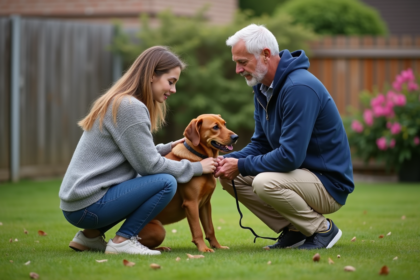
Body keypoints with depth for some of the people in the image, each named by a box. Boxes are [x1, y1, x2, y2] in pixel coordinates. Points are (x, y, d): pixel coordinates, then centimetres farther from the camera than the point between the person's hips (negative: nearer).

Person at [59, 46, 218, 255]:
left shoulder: (118, 102, 16)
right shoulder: (131, 107, -14)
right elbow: (149, 164, -13)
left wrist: (168, 148, 13)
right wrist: (197, 168, -3)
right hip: (88, 206, -10)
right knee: (166, 182, -16)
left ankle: (91, 235, 17)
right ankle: (123, 240, -7)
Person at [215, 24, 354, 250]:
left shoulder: (300, 88, -25)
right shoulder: (262, 86, 6)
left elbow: (290, 156, -30)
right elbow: (260, 144, 12)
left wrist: (241, 166, -20)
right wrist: (230, 160, -7)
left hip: (329, 184, -9)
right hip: (300, 172, 9)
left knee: (265, 182, -33)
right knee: (229, 177, -1)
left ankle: (323, 230, -8)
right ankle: (292, 230, 6)